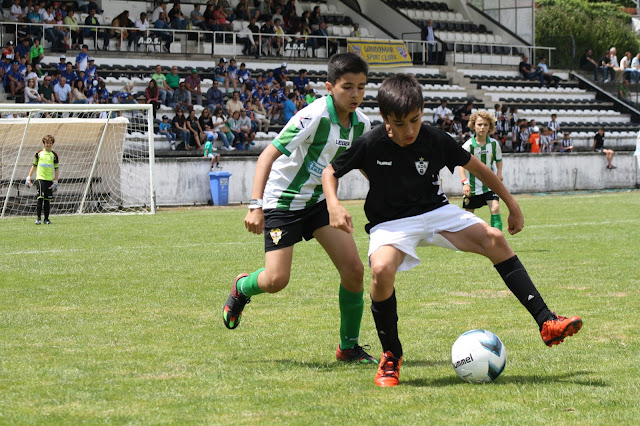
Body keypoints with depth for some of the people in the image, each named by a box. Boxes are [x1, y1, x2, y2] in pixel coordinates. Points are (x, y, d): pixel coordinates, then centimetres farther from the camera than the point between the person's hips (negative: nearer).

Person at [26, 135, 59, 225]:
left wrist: (55, 182, 0)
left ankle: (46, 219, 9)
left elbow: (56, 169, 7)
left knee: (47, 200, 2)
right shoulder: (39, 153, 6)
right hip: (40, 178, -1)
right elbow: (34, 166, 15)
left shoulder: (54, 155, 5)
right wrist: (29, 177, 9)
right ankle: (38, 218, -8)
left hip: (49, 180, 1)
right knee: (40, 198, -12)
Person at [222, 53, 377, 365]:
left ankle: (349, 347, 9)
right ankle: (242, 288, 22)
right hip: (283, 200, -6)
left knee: (353, 269, -6)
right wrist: (256, 207, -32)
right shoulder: (314, 117, -25)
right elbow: (268, 156, -25)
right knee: (277, 280, -15)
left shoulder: (360, 123, -4)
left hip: (318, 199, 6)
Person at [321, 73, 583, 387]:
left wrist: (512, 205, 9)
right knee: (381, 270, -34)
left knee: (493, 239, -18)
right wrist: (334, 206, -21)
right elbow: (330, 172, -1)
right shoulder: (371, 144, -16)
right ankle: (391, 356, -11)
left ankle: (546, 322, -15)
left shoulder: (436, 140, -11)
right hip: (390, 223, -3)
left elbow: (476, 168, 4)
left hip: (436, 212, 3)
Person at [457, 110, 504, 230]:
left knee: (495, 208, -18)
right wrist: (465, 183, -28)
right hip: (473, 185, -1)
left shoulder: (494, 144, -2)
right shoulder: (468, 145, -12)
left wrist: (499, 173, -3)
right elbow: (461, 165, -16)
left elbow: (498, 160, 15)